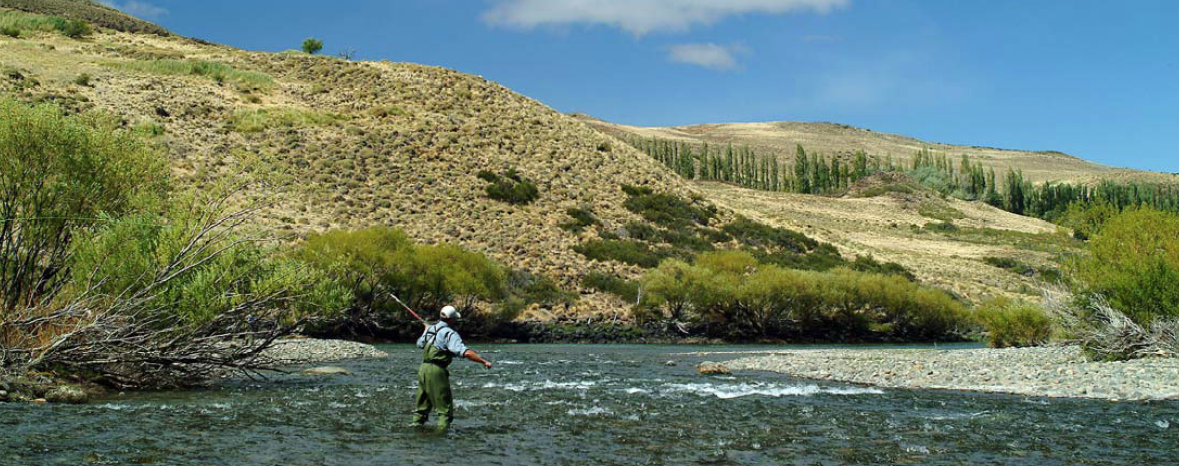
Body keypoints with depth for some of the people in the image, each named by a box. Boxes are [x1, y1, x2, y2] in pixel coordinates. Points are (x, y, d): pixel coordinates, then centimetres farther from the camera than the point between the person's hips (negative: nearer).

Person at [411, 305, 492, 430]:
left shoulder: (430, 329, 12)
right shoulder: (450, 334, -11)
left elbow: (420, 344, 31)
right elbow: (465, 352, -23)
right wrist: (484, 361, -21)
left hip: (423, 368, 8)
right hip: (436, 371, -8)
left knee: (422, 405, 19)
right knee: (445, 407, -2)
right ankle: (443, 428, -8)